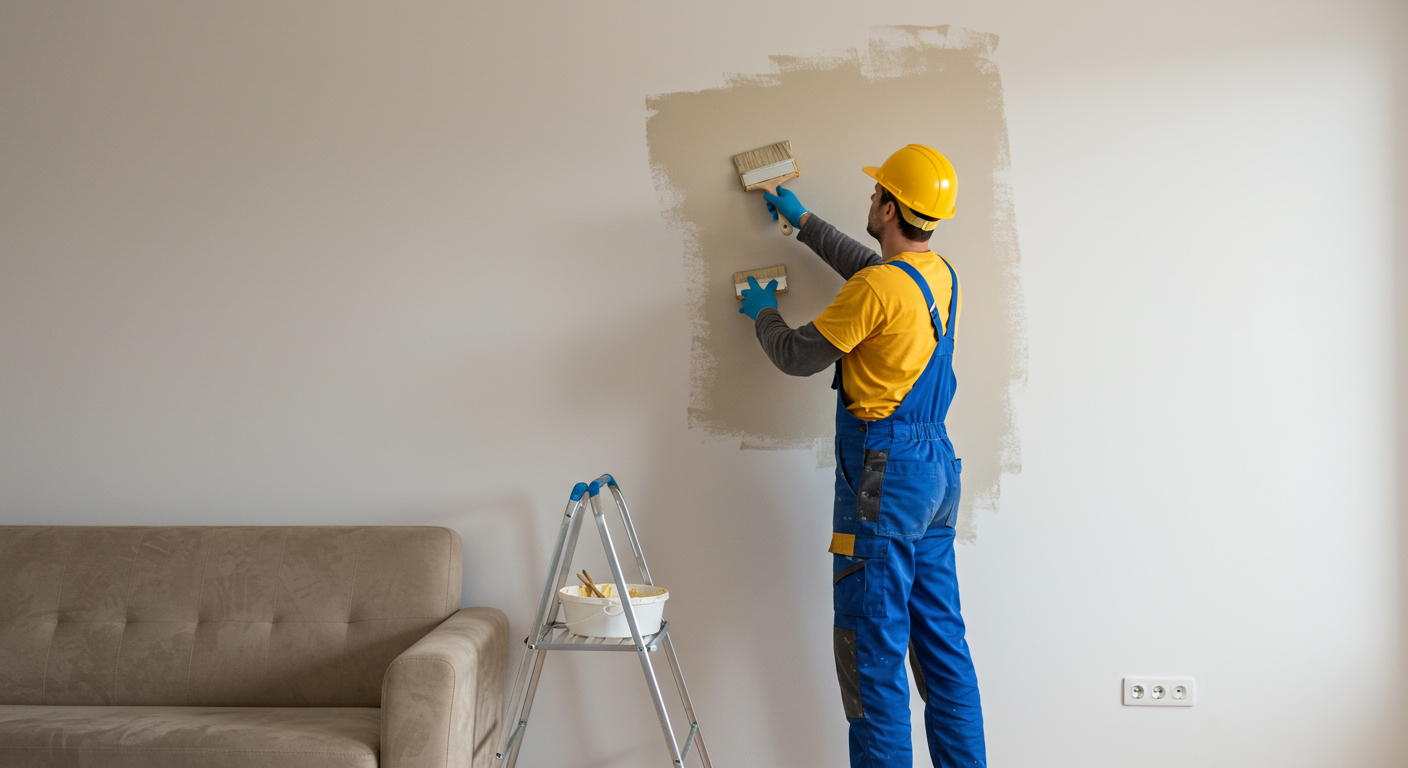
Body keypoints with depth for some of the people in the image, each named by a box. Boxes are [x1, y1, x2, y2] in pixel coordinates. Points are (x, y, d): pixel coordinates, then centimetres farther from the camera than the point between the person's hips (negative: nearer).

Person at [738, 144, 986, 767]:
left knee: (872, 645, -3)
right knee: (941, 639, 14)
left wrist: (763, 312, 14)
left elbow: (797, 356, -7)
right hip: (937, 467, 9)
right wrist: (802, 220, 38)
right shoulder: (942, 275, 9)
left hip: (883, 477, -9)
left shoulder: (877, 290, -17)